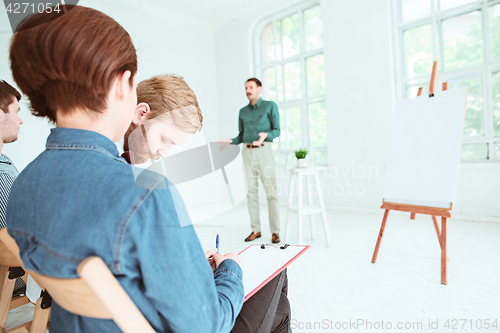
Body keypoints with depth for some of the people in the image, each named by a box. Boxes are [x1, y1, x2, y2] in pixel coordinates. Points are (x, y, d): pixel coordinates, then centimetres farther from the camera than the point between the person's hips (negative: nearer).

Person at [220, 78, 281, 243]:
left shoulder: (270, 106, 3)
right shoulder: (243, 111, 16)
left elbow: (276, 131, -2)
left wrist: (266, 135, -24)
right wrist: (230, 141, -3)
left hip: (264, 151, -4)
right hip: (247, 153, 4)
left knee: (271, 191, -7)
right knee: (252, 191, 5)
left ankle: (275, 231, -1)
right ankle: (256, 230, 13)